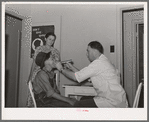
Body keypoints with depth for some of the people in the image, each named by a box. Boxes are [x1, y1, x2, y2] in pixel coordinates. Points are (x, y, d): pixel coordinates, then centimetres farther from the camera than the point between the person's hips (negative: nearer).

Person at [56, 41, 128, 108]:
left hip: (113, 103, -10)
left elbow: (76, 77, -15)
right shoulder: (103, 62, 15)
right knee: (83, 100, 17)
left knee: (78, 105, -9)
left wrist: (61, 69, -1)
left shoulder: (98, 63, -17)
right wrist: (72, 68, 13)